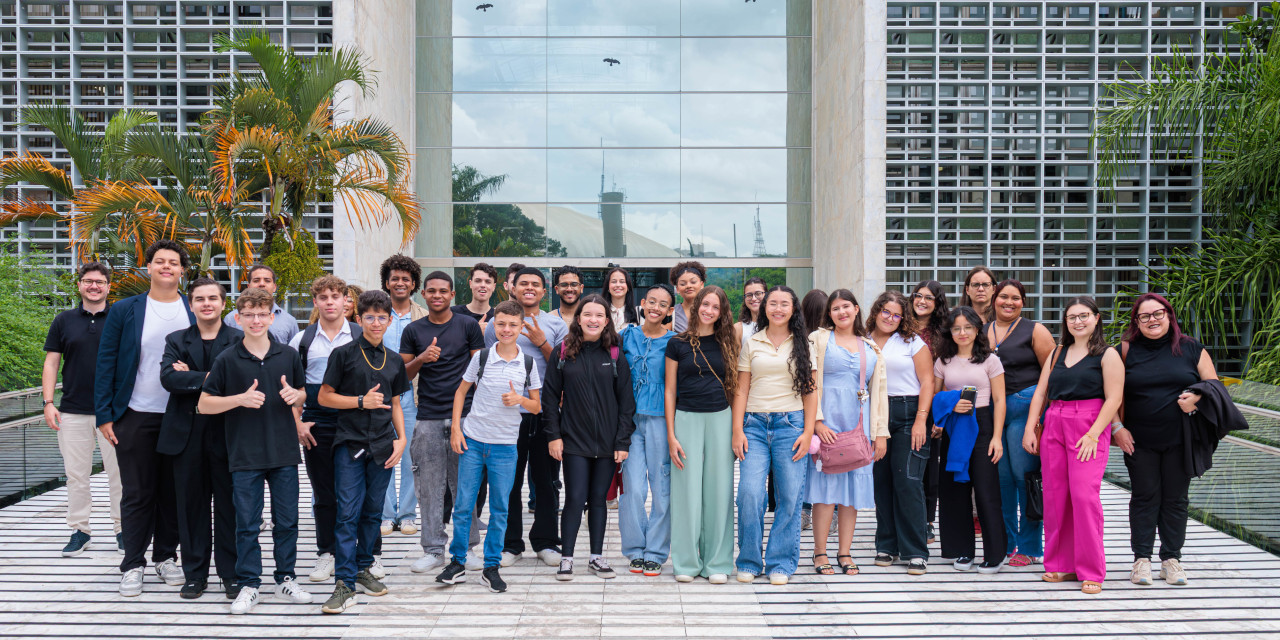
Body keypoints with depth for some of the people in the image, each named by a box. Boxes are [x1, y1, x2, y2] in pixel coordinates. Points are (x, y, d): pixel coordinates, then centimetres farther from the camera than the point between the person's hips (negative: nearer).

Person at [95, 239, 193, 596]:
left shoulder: (195, 313, 4)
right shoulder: (124, 311, 1)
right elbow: (105, 364, 1)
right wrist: (104, 415, -5)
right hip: (135, 418, -1)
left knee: (173, 493, 10)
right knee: (136, 494, 5)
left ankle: (166, 557, 23)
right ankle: (133, 565, 14)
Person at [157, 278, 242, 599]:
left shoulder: (239, 340, 1)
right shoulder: (176, 340, 10)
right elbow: (168, 377, -7)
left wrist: (190, 376, -11)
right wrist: (209, 378, -15)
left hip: (225, 434, -2)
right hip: (187, 435, 3)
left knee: (228, 506, 4)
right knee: (191, 507, 9)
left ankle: (231, 573, 15)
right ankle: (195, 574, 20)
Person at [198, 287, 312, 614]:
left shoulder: (289, 355, 4)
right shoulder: (227, 359, -2)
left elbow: (302, 396, 16)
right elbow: (204, 404, -1)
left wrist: (295, 396, -8)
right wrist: (241, 399, -16)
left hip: (284, 452, 2)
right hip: (245, 455, -2)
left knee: (287, 520, 9)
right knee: (247, 523, 5)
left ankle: (286, 579, 23)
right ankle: (248, 585, 17)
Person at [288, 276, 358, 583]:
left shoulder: (361, 336, 3)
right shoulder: (302, 340, 6)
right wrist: (297, 422, 2)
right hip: (316, 427, 1)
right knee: (323, 493, 8)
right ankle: (326, 554, 21)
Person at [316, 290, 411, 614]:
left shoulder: (394, 361, 12)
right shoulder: (344, 354, -1)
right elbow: (324, 397, -1)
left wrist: (401, 438, 7)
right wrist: (361, 401, -11)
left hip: (382, 446, 4)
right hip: (350, 443, -4)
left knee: (373, 512, 10)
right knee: (348, 513, -6)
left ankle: (363, 569, 25)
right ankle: (345, 584, -3)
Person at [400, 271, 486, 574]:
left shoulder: (468, 325, 5)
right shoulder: (413, 331, 10)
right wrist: (421, 359, -10)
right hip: (428, 418, 2)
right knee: (429, 486, 4)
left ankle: (466, 546, 17)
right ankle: (433, 549, 14)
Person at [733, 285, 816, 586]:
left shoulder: (803, 344, 10)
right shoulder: (752, 343, 11)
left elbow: (810, 391, 7)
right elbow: (741, 390, 9)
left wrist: (808, 432, -2)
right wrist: (737, 431, 0)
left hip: (791, 424, 0)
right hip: (755, 425, 0)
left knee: (790, 497, -2)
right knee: (749, 493, -10)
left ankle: (781, 563, 13)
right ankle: (749, 562, 6)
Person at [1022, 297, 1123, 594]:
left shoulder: (1107, 355, 2)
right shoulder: (1057, 353, 17)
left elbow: (1113, 398, -6)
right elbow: (1040, 393, 14)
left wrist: (1093, 434, -15)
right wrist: (1030, 428, 4)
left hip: (1089, 428, -5)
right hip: (1053, 427, 5)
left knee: (1085, 495, -12)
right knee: (1054, 496, 4)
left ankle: (1091, 571, -2)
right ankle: (1060, 564, 15)